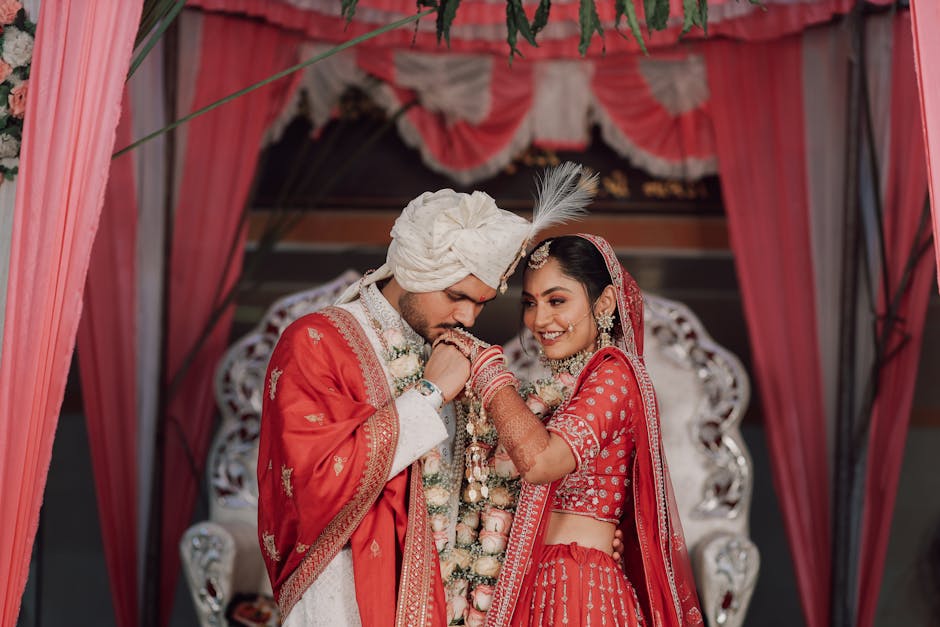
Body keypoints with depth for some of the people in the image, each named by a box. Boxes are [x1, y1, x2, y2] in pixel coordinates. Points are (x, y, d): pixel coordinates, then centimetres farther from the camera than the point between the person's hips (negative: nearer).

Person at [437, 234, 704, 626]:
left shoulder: (614, 373, -10)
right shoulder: (564, 386, 16)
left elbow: (539, 460, -25)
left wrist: (483, 361, -15)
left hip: (582, 592, -8)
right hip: (542, 589, 8)